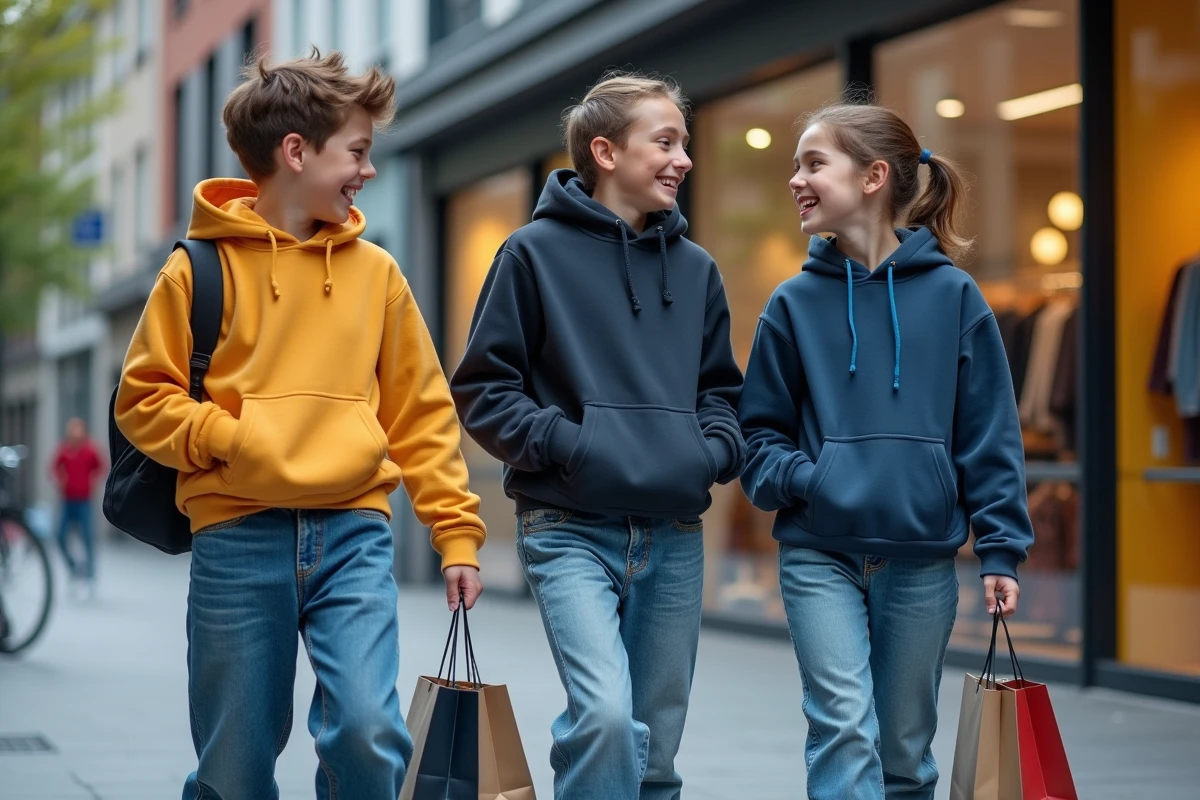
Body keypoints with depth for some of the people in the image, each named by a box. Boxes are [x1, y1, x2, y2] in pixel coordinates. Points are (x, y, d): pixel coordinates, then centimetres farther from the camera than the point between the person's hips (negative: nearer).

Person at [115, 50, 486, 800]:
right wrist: (226, 438, -13)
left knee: (369, 729, -16)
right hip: (239, 539, -1)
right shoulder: (203, 268, 1)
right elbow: (143, 399, 3)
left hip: (354, 533, 2)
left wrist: (458, 532, 7)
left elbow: (422, 414, 12)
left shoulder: (375, 272, 10)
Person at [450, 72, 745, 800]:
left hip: (676, 538, 5)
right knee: (606, 715, -24)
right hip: (571, 529, -5)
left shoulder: (695, 268, 13)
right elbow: (483, 389, -1)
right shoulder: (538, 252, 0)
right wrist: (563, 444, -14)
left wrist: (717, 450, 2)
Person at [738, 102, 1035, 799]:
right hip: (819, 556, 0)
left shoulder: (952, 295, -1)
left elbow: (989, 434, 0)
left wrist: (1001, 548, -4)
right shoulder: (795, 303, 3)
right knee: (845, 728, -13)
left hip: (922, 561, 0)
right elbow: (761, 432, 7)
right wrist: (798, 476, -12)